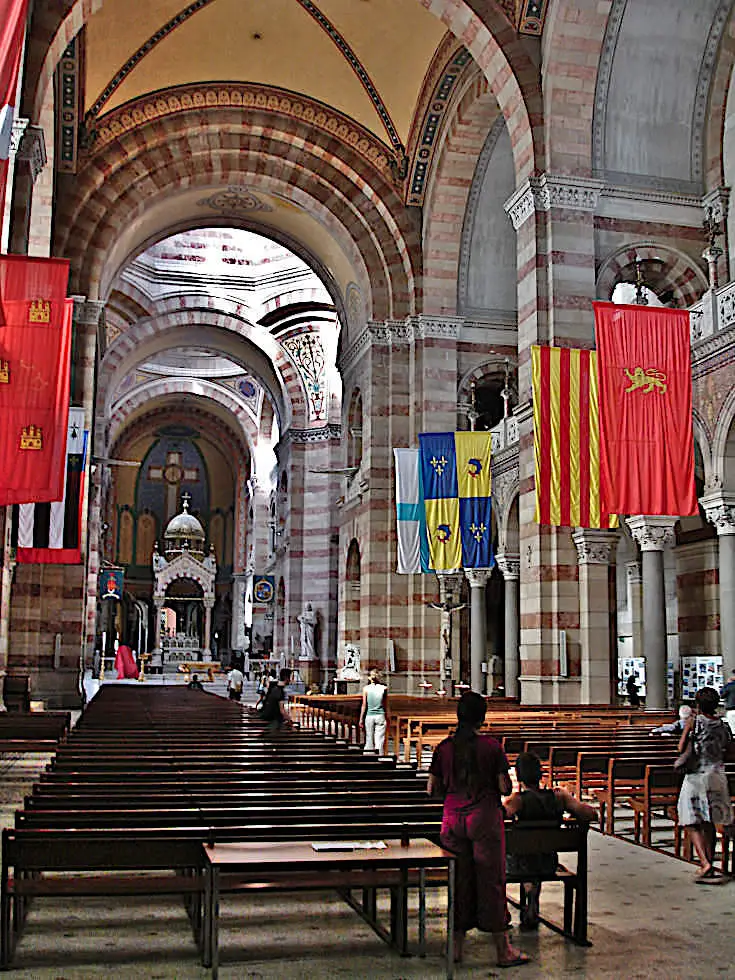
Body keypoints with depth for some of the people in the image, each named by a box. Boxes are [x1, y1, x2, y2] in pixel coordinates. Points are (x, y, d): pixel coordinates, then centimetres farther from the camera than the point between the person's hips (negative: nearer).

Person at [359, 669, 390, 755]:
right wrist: (388, 717, 15)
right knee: (379, 739, 2)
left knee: (369, 739, 7)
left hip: (369, 716, 0)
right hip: (380, 716, 0)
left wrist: (361, 719, 4)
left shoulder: (366, 688, -2)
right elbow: (385, 705, 4)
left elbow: (364, 705, -2)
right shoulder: (383, 688, 0)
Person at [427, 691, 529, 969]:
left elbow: (433, 789, 2)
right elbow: (505, 788, -8)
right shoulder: (492, 747, -9)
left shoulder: (444, 748, 0)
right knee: (491, 881, 4)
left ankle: (456, 946, 18)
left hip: (453, 820, 3)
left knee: (459, 881, 11)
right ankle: (503, 950, 12)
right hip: (485, 819, -3)